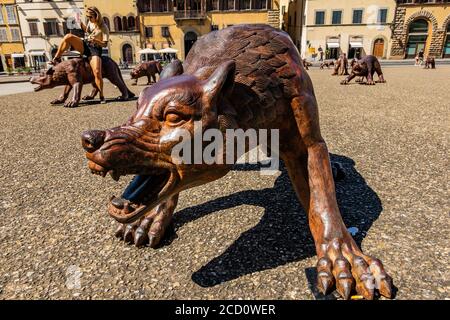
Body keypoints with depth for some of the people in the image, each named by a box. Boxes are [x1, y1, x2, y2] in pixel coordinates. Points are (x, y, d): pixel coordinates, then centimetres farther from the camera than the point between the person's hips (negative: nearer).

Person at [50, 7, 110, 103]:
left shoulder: (104, 27, -7)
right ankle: (56, 59, -11)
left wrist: (96, 40, -26)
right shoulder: (90, 22, 10)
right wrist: (80, 23, 15)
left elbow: (105, 44, -9)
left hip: (95, 49, -5)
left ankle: (101, 96, -9)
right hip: (84, 45, 6)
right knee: (68, 36, -23)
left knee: (97, 72, -24)